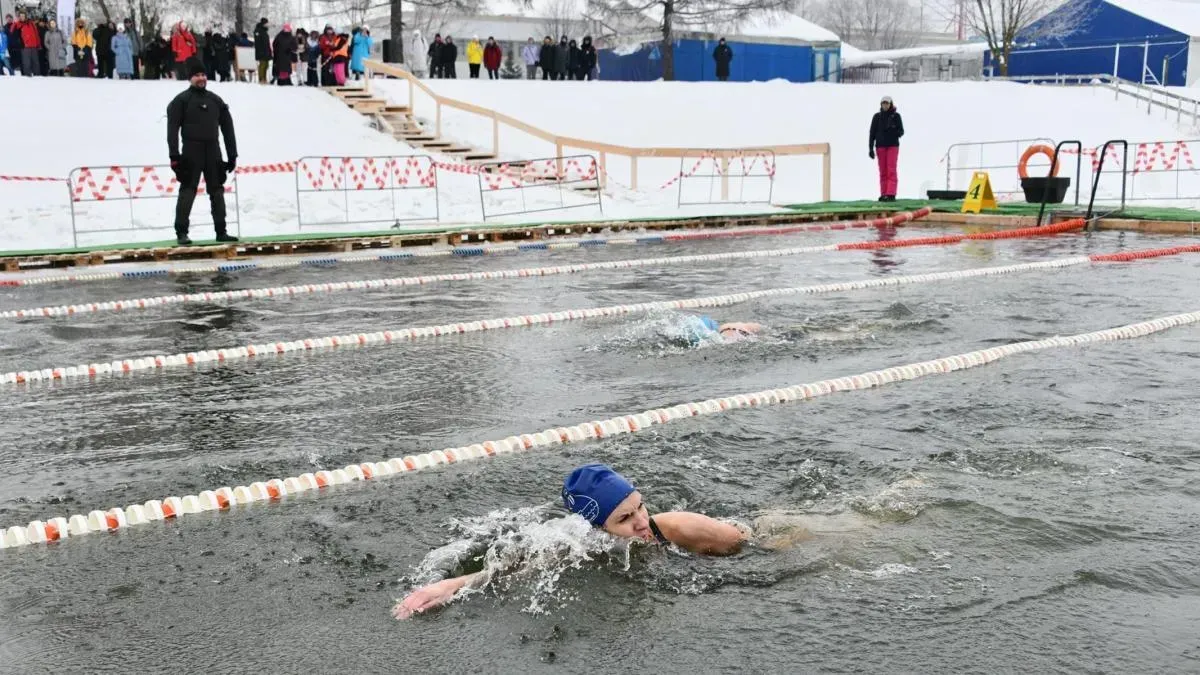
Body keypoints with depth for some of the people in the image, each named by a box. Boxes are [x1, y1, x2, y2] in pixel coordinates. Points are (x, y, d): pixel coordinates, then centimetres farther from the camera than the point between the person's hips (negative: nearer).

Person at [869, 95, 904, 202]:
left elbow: (901, 132, 3)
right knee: (882, 171, 1)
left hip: (893, 146, -2)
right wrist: (871, 148, 0)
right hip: (880, 146, 2)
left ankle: (891, 194, -16)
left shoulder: (896, 116, 2)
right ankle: (883, 194, 2)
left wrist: (893, 131, -19)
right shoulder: (877, 116, 6)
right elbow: (872, 133, 7)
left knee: (891, 171, -10)